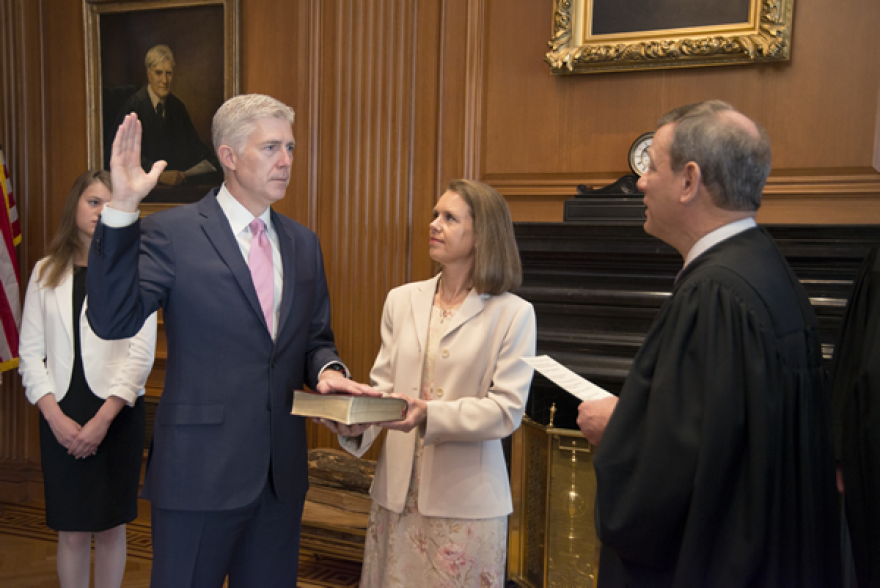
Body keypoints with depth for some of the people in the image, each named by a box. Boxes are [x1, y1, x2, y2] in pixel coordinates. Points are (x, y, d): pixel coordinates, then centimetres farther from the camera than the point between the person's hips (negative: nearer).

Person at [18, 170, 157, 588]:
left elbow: (141, 353, -7)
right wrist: (55, 416, -7)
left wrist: (102, 419, -12)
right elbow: (30, 353, 5)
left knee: (110, 527, 9)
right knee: (71, 532, 8)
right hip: (60, 416, 2)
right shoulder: (46, 272, 8)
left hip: (116, 414, -2)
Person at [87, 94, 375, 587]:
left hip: (283, 472, 5)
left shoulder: (303, 243, 9)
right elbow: (113, 321, -18)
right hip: (201, 471, -5)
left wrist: (327, 370, -9)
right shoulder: (171, 233, -7)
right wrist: (122, 209, -25)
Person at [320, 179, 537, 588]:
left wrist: (430, 415, -24)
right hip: (397, 491, 4)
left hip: (465, 498, -3)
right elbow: (383, 385, 7)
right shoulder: (402, 300, 6)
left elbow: (507, 409, -12)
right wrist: (356, 426, -12)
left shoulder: (513, 314, -6)